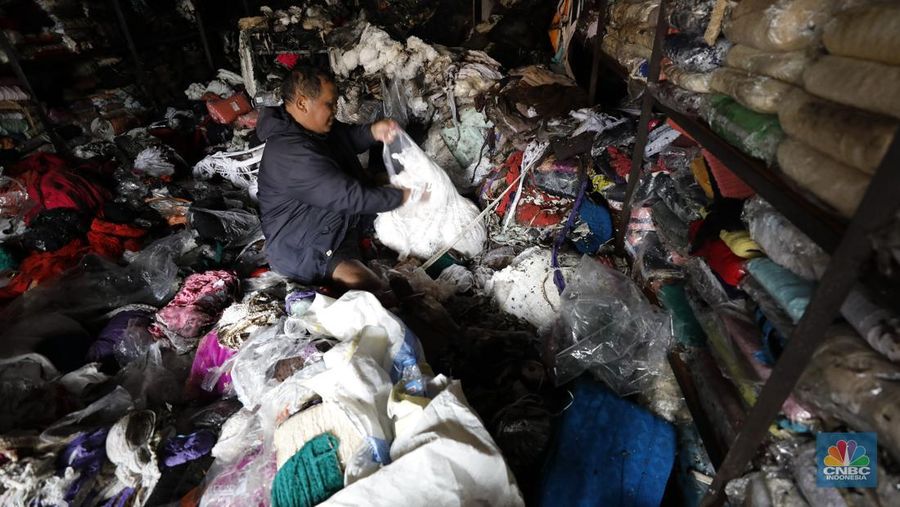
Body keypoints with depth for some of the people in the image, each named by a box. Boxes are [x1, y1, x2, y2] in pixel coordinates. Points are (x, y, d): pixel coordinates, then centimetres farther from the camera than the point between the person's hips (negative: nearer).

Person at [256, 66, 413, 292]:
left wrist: (373, 131, -7)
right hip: (302, 248, -10)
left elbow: (347, 137, 15)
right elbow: (350, 196, -31)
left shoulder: (308, 124, -2)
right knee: (370, 289, -28)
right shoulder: (292, 154, -31)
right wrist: (404, 196, -21)